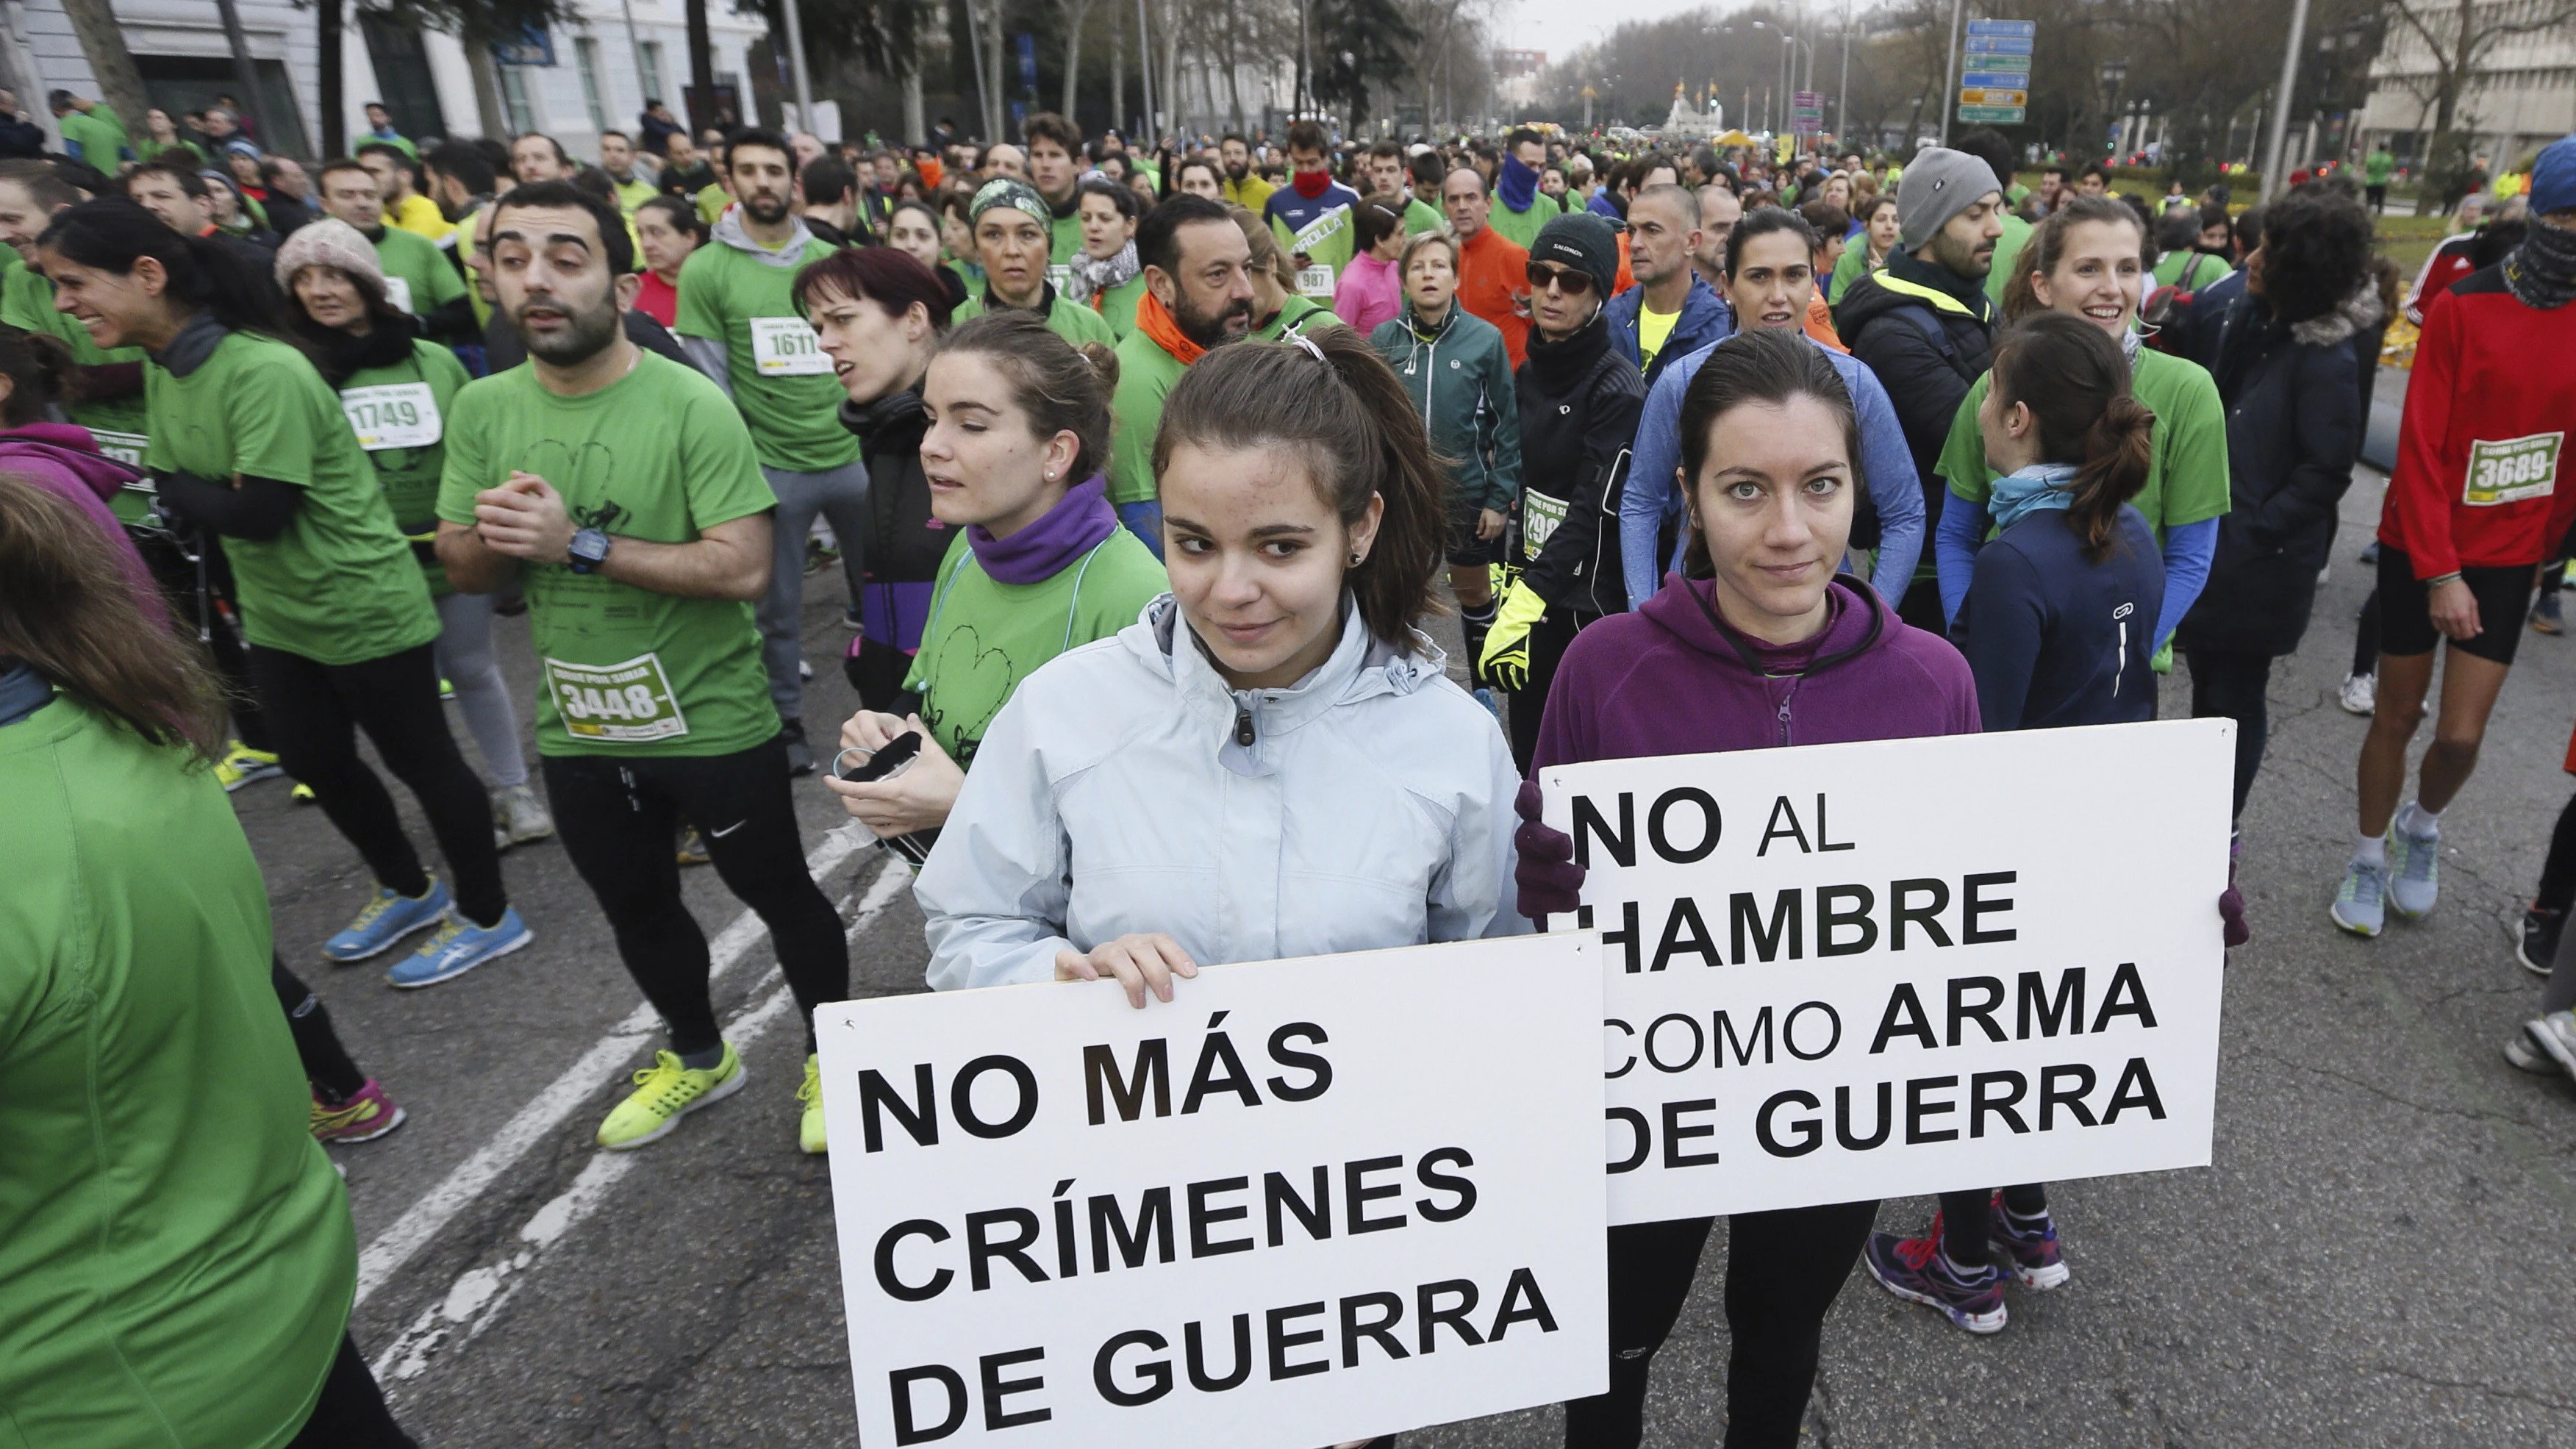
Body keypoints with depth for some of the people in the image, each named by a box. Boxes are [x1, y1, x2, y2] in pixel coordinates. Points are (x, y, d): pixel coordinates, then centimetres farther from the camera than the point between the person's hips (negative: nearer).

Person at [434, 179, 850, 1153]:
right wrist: (494, 534, -19)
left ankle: (830, 1062, 37)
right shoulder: (483, 410, 0)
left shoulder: (692, 406, -18)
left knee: (778, 896, 12)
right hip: (579, 731, 6)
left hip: (713, 723, -5)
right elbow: (463, 569, 4)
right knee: (637, 910, 23)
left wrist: (579, 543, -27)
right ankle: (698, 1057, 48)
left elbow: (745, 567, -25)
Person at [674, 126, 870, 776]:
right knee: (777, 606, 9)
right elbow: (709, 381, -3)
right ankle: (785, 724, 25)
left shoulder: (831, 260, 5)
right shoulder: (706, 270, -3)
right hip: (770, 466, -2)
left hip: (852, 454, 3)